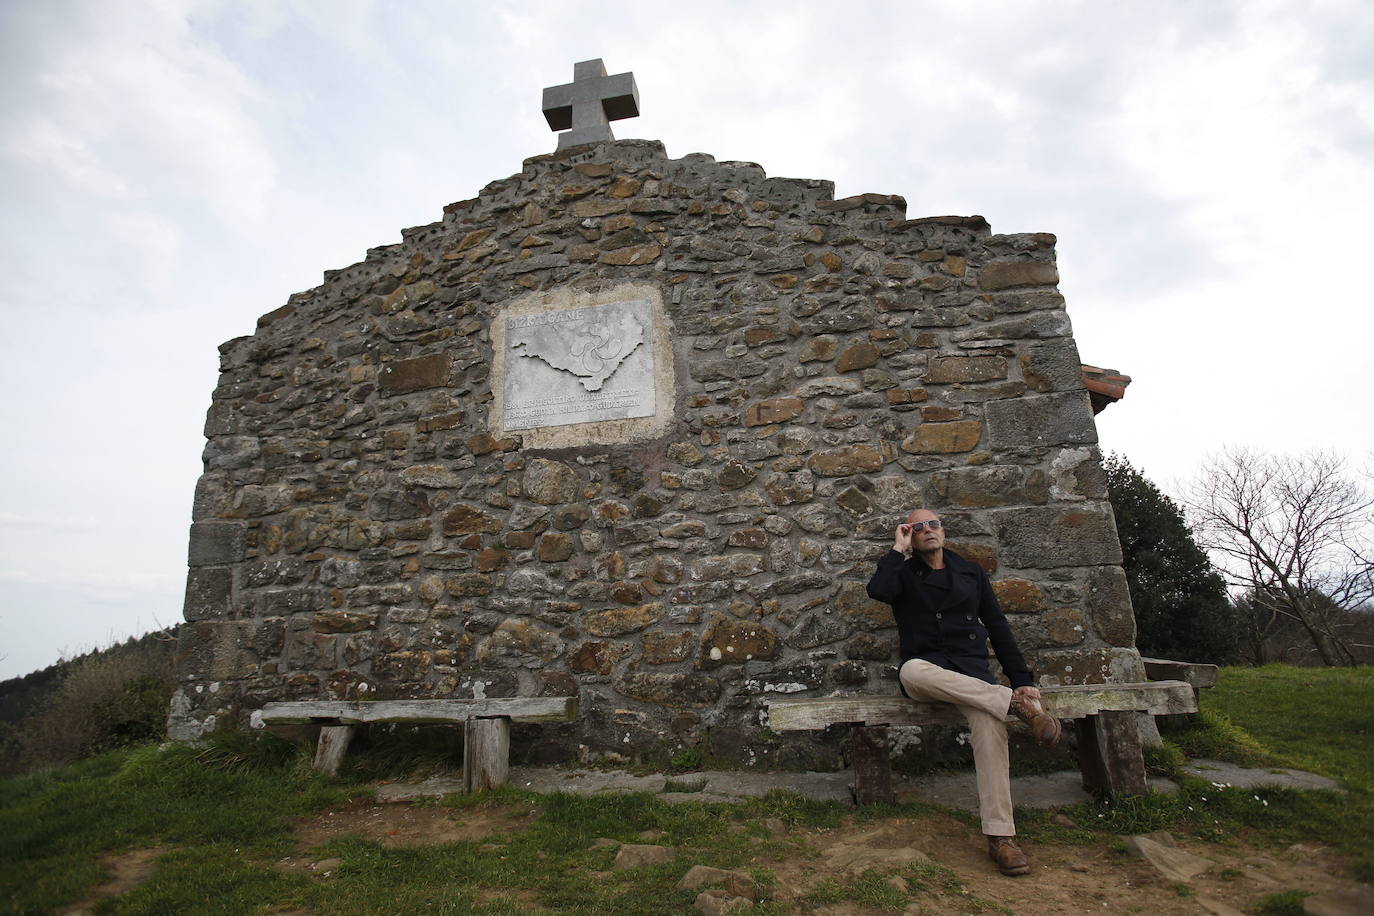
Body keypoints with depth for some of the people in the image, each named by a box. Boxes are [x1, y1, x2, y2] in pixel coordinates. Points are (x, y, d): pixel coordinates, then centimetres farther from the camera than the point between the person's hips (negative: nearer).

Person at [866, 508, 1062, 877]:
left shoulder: (970, 571, 19)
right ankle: (1016, 703, -34)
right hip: (925, 668, -1)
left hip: (970, 668, 2)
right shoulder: (904, 573, 10)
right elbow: (877, 590, -15)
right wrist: (897, 550, -3)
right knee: (912, 671, -40)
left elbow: (997, 625, 16)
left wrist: (1022, 677, 7)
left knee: (989, 721, -31)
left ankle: (1000, 836, -28)